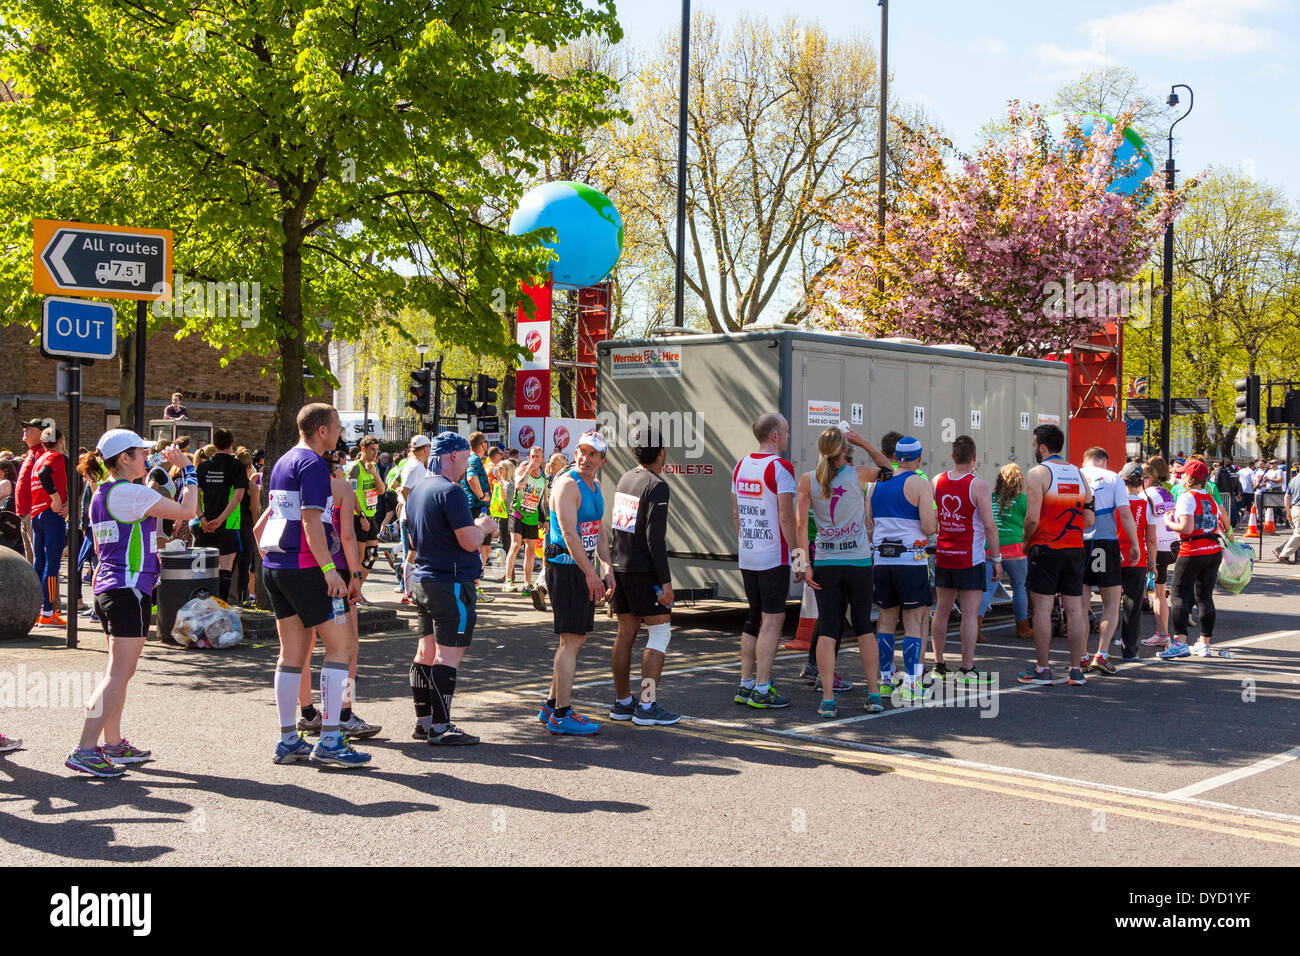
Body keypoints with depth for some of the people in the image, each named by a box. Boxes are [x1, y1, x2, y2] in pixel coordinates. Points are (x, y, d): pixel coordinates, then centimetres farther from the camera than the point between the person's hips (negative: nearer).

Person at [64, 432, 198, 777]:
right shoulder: (130, 493, -14)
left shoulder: (101, 495, 15)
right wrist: (187, 469, -5)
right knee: (119, 674, -10)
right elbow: (187, 511, -15)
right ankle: (85, 751, -14)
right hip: (130, 589, -10)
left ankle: (113, 745, 21)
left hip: (107, 588, 10)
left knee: (119, 672, 15)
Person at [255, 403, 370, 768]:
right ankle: (329, 740, -7)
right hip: (305, 568, -9)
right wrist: (329, 569, -23)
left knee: (292, 652, 11)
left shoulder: (283, 462, 18)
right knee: (341, 644, -4)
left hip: (274, 568, 9)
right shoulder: (313, 464, -11)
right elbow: (311, 520, -19)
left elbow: (262, 524, 24)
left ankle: (288, 740, 13)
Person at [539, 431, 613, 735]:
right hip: (565, 568, -10)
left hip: (583, 568, 10)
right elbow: (569, 533, -21)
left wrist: (608, 568, 11)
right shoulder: (568, 484, -14)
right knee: (572, 640, -10)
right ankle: (561, 715, -7)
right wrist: (590, 573, -23)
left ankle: (552, 706, 24)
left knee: (576, 639, 14)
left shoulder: (595, 486, 15)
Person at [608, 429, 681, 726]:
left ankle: (622, 702, 18)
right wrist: (666, 580, -16)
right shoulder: (656, 485, -13)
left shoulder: (624, 479, 11)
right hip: (643, 569, -8)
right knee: (660, 633, -1)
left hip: (619, 565, 8)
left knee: (626, 633, 13)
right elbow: (655, 537, -18)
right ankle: (647, 707, -4)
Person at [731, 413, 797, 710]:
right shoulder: (780, 467, -13)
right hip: (774, 557, -7)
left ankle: (745, 685, 17)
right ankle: (761, 690, -1)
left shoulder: (740, 466, 10)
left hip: (747, 557, 7)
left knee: (755, 619, 15)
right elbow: (786, 517, -16)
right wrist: (797, 553, -10)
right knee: (773, 620, -1)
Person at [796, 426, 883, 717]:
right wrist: (863, 442, 12)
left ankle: (828, 699, -3)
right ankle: (874, 693, 12)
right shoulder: (858, 474, -6)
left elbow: (801, 525, -6)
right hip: (859, 561, -1)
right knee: (864, 627, 11)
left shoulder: (807, 480, -3)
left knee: (827, 630, 2)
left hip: (825, 563, 1)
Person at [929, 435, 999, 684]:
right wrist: (996, 557, -6)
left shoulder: (937, 482, 4)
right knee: (970, 612, -2)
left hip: (942, 555, 5)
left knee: (942, 609, 12)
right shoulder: (978, 485, -11)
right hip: (970, 558, -5)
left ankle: (938, 664, 16)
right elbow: (989, 524, -13)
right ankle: (966, 668, -2)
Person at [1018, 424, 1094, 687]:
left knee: (1042, 608, -1)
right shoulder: (1078, 474, 11)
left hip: (1045, 549, -5)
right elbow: (1088, 520, 9)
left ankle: (1042, 670, 2)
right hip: (1074, 549, 6)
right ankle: (1076, 670, 8)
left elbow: (1032, 518, -16)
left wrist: (1027, 541, 1)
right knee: (1075, 608, 6)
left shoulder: (1038, 473, -7)